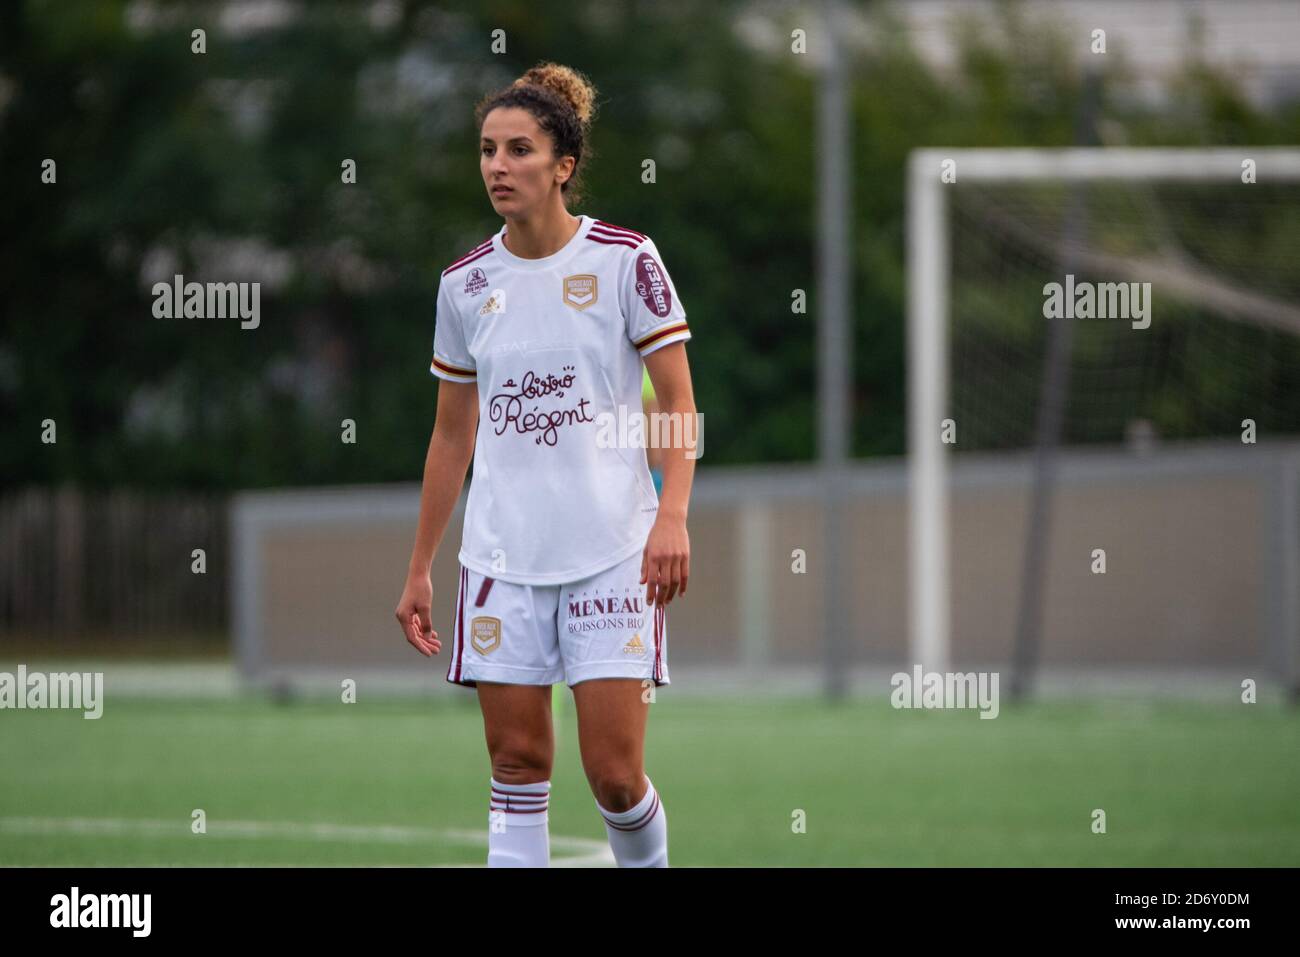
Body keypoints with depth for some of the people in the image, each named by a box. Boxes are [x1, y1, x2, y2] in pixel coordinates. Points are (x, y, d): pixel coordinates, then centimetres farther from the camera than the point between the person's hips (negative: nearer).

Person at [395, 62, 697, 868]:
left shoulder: (625, 259, -4)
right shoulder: (466, 284, 7)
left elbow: (679, 401, -3)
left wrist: (672, 515, -18)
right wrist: (420, 568, 15)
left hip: (614, 552, -3)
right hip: (502, 555, 3)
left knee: (615, 773, -6)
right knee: (518, 763, 0)